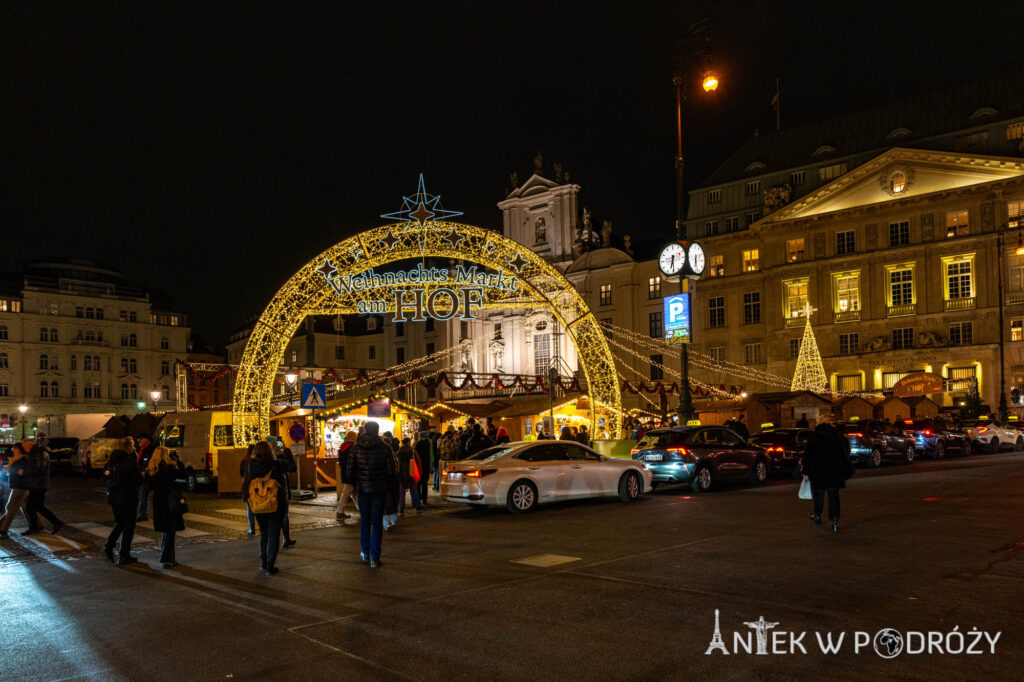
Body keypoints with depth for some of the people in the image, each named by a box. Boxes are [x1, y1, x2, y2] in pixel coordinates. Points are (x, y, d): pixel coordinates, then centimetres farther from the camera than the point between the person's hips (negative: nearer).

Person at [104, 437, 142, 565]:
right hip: (128, 498, -6)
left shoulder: (111, 462, 2)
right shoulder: (130, 462, -18)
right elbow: (138, 480, -12)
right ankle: (124, 556, 9)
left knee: (119, 524, 23)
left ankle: (108, 546, 7)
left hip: (113, 497, 6)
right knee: (128, 527, 5)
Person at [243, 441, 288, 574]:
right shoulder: (277, 465, -16)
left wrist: (248, 500, 11)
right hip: (276, 504, -3)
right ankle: (270, 566, 6)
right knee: (273, 535, 7)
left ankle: (263, 562, 20)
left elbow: (245, 486, -1)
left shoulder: (250, 467, -6)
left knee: (264, 533, 21)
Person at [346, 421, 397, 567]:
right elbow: (391, 471, -6)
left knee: (365, 521, 18)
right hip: (379, 489, -2)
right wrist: (389, 483, 13)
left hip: (363, 489, 2)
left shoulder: (356, 448, -5)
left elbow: (350, 470, -2)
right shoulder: (384, 448, -9)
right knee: (377, 522, 4)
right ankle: (374, 558, 1)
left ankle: (365, 553, 27)